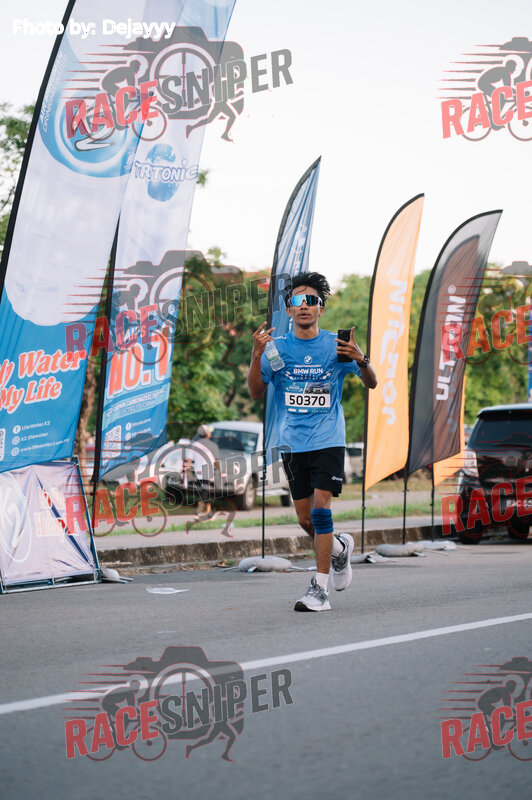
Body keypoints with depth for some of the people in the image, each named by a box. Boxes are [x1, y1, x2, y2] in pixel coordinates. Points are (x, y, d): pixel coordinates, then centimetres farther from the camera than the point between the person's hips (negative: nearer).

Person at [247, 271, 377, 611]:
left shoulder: (335, 345, -2)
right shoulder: (276, 347, 2)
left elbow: (372, 384, 1)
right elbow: (256, 392, 3)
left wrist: (361, 360, -20)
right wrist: (257, 356, -13)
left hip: (328, 440, -3)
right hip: (292, 443, 3)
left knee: (320, 508, -16)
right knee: (305, 520, 8)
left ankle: (321, 589, -14)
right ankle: (340, 547, 39)